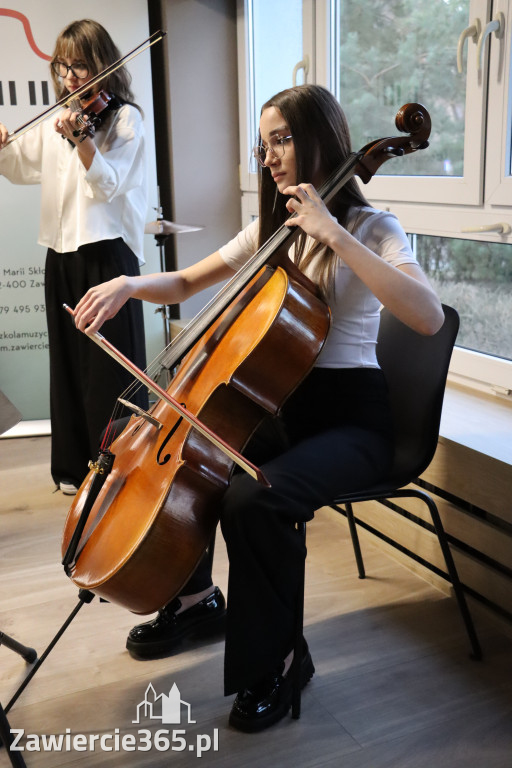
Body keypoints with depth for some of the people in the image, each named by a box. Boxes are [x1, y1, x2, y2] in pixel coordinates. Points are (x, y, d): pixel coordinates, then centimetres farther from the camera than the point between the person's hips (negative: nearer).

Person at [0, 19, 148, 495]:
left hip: (108, 253, -6)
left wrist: (79, 138, -29)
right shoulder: (55, 122, 15)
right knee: (68, 360, 11)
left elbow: (107, 184, -14)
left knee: (111, 366, -3)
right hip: (62, 253, 6)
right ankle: (77, 464, 22)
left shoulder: (124, 118, -3)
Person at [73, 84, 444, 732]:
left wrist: (334, 235, -28)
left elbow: (428, 317, -29)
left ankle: (276, 659, -5)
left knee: (251, 498, -31)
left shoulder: (371, 229, -9)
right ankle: (194, 594, 22)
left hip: (350, 419, -7)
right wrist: (129, 284, -5)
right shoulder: (271, 230, 11)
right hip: (280, 408, 7)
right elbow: (187, 284, 16)